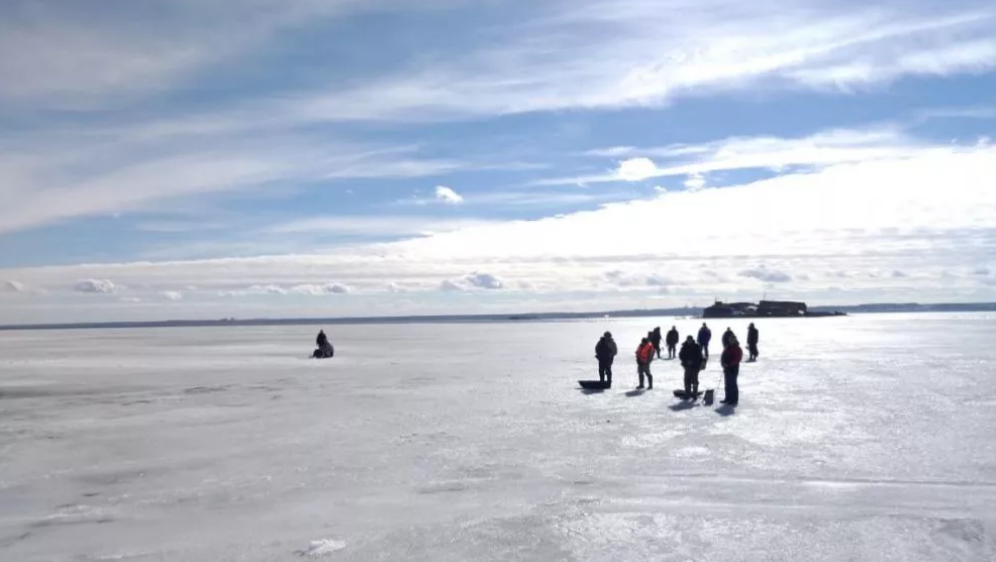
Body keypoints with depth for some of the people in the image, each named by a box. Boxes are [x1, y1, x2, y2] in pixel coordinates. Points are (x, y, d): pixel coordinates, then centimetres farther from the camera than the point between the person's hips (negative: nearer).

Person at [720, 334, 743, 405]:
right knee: (727, 384, 11)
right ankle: (728, 398, 19)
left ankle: (734, 400, -4)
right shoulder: (727, 348, 15)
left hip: (733, 368, -8)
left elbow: (737, 359, -17)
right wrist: (722, 362, -1)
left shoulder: (737, 349, -8)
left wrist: (728, 364, -21)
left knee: (732, 384, -8)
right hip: (726, 368, 8)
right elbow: (723, 356, 18)